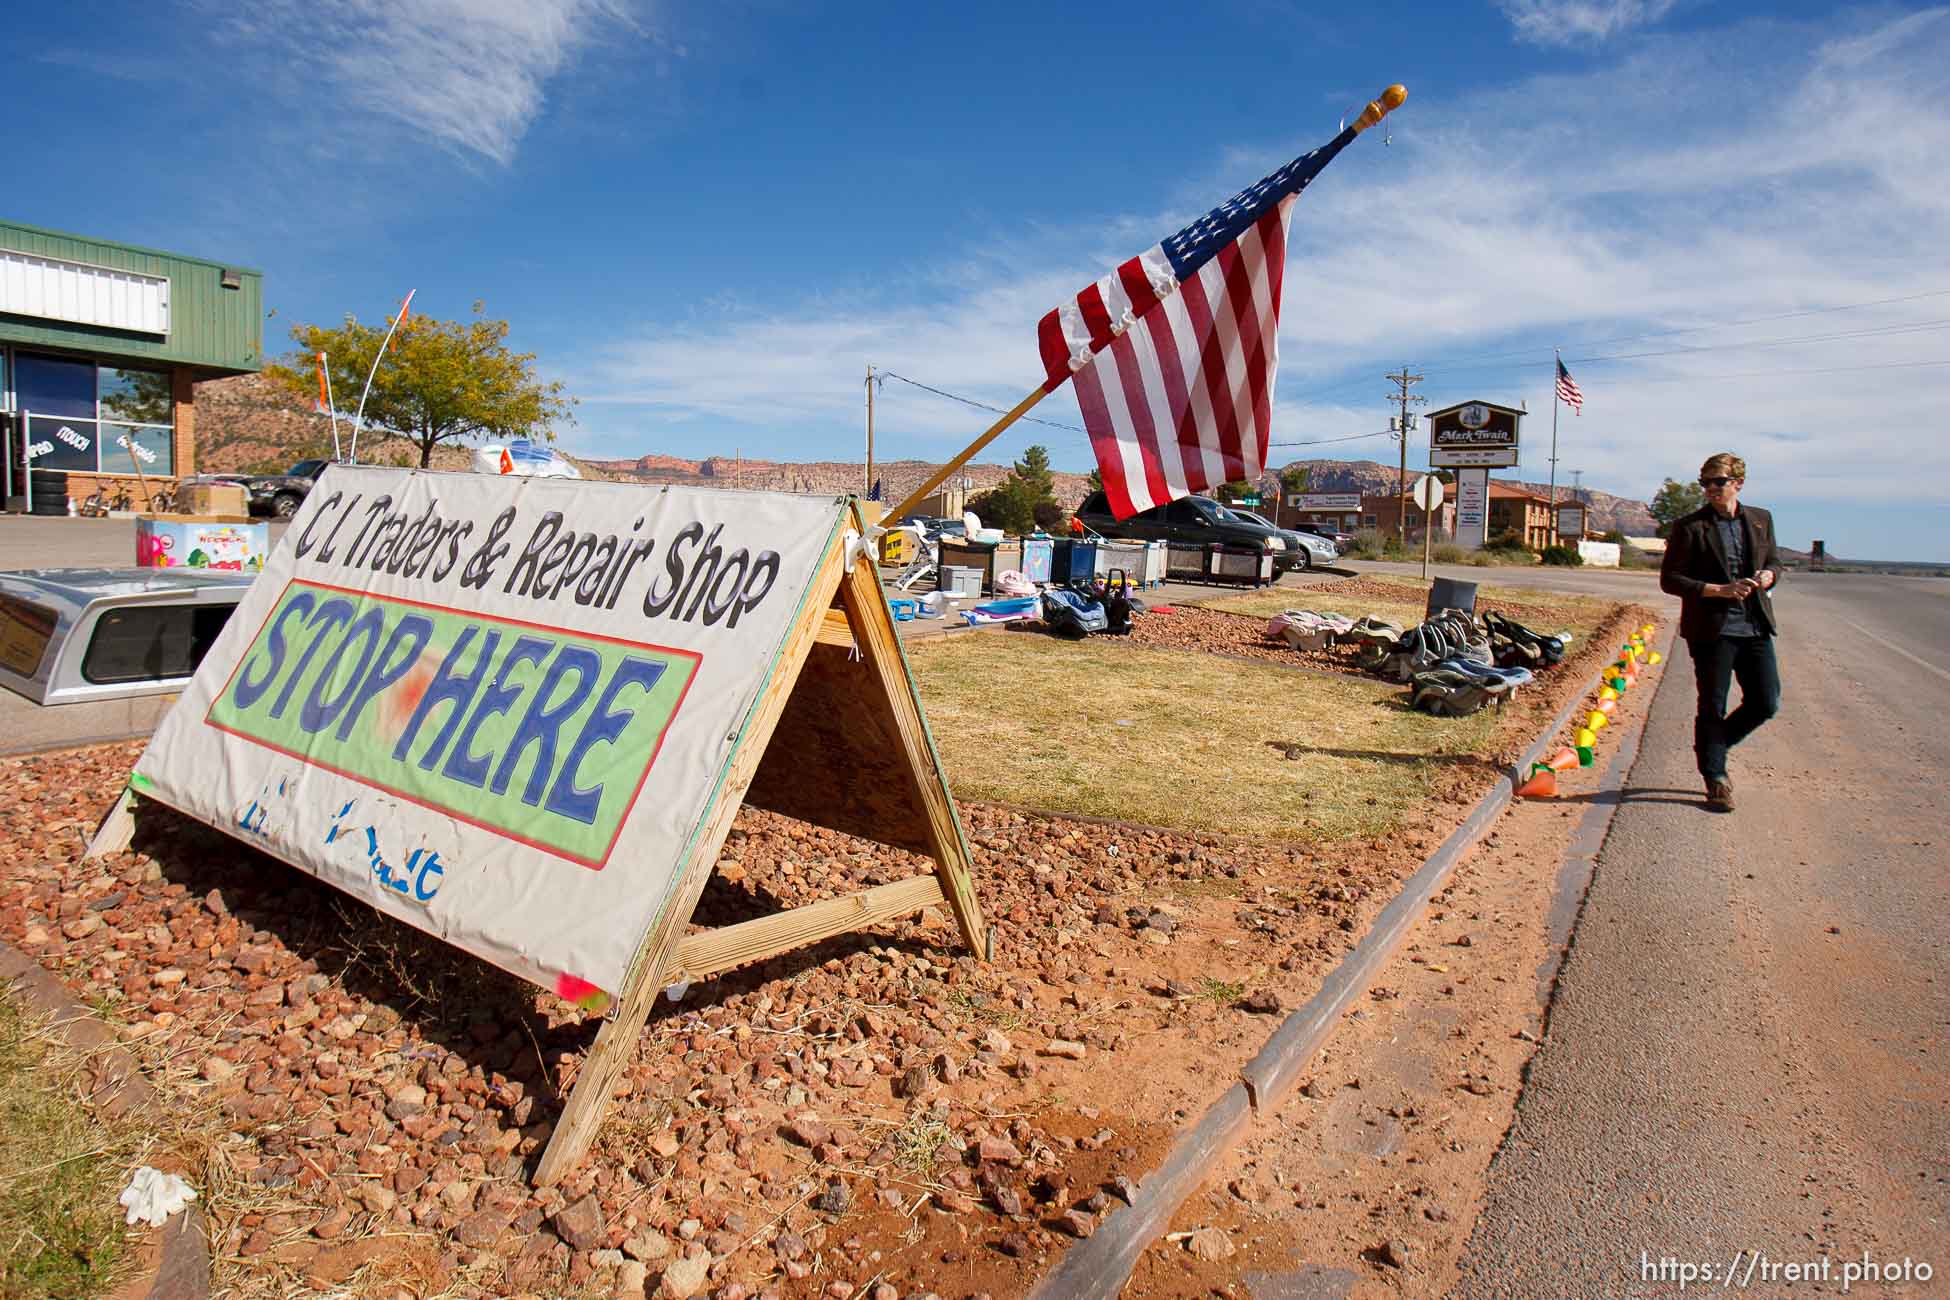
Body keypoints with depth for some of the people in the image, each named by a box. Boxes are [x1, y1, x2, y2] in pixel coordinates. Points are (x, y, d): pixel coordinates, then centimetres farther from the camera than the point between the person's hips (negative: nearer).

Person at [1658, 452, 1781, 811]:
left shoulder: (1761, 520, 10)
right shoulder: (1690, 527, -5)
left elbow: (1773, 560, 22)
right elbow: (1669, 580, -8)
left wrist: (1769, 575, -2)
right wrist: (1720, 590, -17)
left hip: (1755, 627, 5)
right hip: (1712, 629, -5)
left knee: (1767, 703, 6)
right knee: (1712, 708, 2)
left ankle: (1713, 746, 29)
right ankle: (1715, 779, 15)